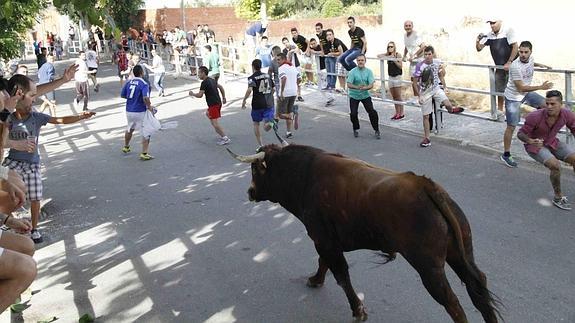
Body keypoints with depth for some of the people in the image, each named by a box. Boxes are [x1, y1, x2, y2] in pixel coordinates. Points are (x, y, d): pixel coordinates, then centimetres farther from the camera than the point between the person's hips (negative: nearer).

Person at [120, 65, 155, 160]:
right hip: (140, 112, -7)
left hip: (129, 111, 7)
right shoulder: (144, 84, -16)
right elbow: (146, 98, -30)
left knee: (129, 129, 28)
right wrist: (149, 107, -14)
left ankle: (126, 147, 45)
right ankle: (144, 154, 0)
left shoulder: (128, 82, 4)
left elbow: (122, 95, 12)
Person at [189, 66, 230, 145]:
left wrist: (192, 94, 0)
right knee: (208, 113, 30)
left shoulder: (204, 83, -14)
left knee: (214, 123, -10)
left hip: (213, 104, -10)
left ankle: (225, 138, -11)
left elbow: (200, 95, -18)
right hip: (218, 102, 10)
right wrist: (223, 97, 28)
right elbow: (221, 87, 23)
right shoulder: (212, 80, 15)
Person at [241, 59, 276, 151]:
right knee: (266, 128, 2)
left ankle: (260, 145, 14)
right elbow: (273, 89, 15)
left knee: (256, 124, 17)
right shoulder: (267, 75, 10)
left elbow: (249, 90, -22)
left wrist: (244, 100, -12)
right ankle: (270, 123, -35)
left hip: (257, 104, -3)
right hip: (269, 104, 3)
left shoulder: (252, 78, -6)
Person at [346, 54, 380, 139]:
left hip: (365, 95, 1)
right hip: (354, 96, -1)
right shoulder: (353, 72, -10)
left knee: (372, 112, -9)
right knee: (353, 113, -5)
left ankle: (376, 130, 7)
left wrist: (365, 88, -33)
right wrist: (357, 87, -35)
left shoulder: (369, 71, -5)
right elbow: (349, 84, -17)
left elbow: (371, 85, -13)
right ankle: (356, 129, 22)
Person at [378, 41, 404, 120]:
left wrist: (394, 60, -19)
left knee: (398, 96, -3)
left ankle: (401, 113, 3)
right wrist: (387, 57, -9)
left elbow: (400, 66, -10)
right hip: (390, 77, 5)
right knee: (394, 97, 7)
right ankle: (397, 113, 13)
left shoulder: (398, 55, -6)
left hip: (397, 77, -5)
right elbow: (378, 56, 3)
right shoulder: (388, 55, 8)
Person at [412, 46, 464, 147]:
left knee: (448, 104, -19)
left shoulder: (437, 62, -6)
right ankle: (426, 138, 16)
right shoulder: (419, 66, -18)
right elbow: (415, 82, -12)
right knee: (426, 116, 3)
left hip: (436, 89, 2)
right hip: (425, 92, -2)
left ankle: (451, 110, 21)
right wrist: (419, 96, -12)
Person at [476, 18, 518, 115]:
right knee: (499, 90, 14)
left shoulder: (508, 31, -14)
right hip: (499, 67, 6)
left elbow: (515, 47, -17)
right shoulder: (489, 35, 2)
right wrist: (478, 41, -17)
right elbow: (479, 48, 4)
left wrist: (509, 63, -20)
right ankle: (499, 111, 27)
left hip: (511, 65, -6)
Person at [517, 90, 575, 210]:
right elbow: (520, 134, -22)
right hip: (534, 145, -5)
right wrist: (530, 141, -42)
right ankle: (558, 197, -4)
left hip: (552, 143, 5)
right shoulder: (535, 117, -32)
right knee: (555, 165, -26)